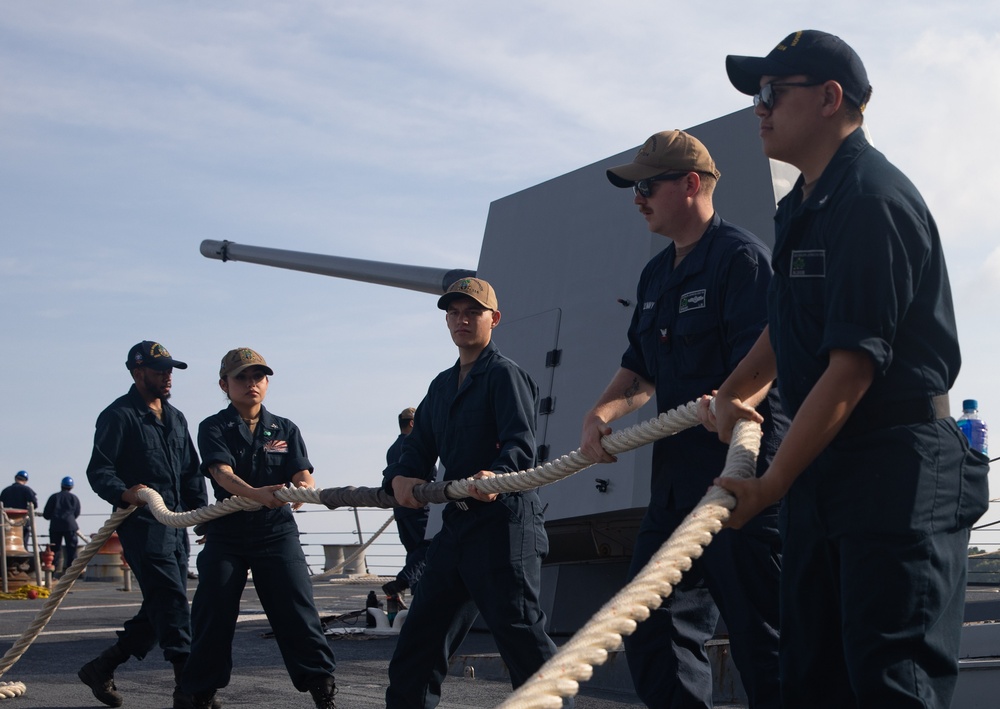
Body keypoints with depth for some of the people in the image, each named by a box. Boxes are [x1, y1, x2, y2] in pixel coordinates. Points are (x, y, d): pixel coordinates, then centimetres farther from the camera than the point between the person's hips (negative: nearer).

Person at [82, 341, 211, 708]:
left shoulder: (176, 418, 20)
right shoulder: (118, 415, -5)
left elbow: (191, 472, 23)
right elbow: (99, 470, -11)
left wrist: (201, 511, 11)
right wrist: (123, 492, -31)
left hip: (176, 524, 8)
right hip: (142, 523, -8)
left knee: (160, 609, 9)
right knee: (171, 599, -15)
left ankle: (101, 668, 22)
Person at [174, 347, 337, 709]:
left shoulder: (285, 430, 7)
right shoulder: (214, 428, -1)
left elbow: (303, 474, -5)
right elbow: (222, 473, -18)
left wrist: (304, 489, -31)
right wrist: (257, 494, -38)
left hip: (277, 533, 1)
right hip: (226, 535, -1)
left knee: (297, 609, -6)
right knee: (212, 615, 3)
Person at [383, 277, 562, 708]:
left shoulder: (504, 374, -5)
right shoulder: (442, 385, 20)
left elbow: (522, 444, -19)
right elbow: (419, 447, 18)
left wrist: (498, 475, -39)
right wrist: (400, 478, -4)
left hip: (503, 523, -8)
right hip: (457, 524, 9)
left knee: (519, 632, -13)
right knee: (421, 632, 14)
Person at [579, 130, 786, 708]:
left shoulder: (741, 255, -8)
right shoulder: (657, 275, 19)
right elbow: (641, 373, 22)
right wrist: (602, 413, 3)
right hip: (678, 467, 9)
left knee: (760, 634, -5)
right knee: (653, 628, 10)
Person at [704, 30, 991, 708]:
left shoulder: (873, 200, -17)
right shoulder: (800, 208, 15)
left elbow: (852, 366, -22)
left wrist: (771, 484, -19)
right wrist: (735, 393, 14)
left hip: (899, 472, -10)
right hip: (823, 464, 10)